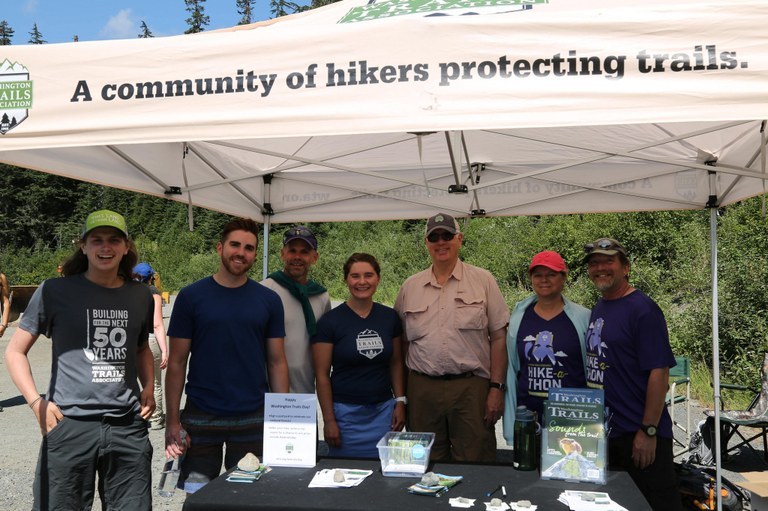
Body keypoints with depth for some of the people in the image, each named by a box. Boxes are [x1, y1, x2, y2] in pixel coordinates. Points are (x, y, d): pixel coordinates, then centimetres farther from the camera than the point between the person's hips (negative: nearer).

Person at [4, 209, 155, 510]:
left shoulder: (140, 296, 9)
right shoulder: (54, 291, -1)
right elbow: (15, 351, 4)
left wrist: (148, 387, 8)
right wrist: (37, 403, -8)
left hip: (128, 426, 3)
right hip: (69, 425, -3)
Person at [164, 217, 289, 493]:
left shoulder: (269, 300, 2)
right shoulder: (190, 296, -2)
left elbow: (277, 362, 4)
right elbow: (177, 363, -1)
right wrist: (172, 421, -5)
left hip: (253, 419, 1)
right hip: (201, 418, -1)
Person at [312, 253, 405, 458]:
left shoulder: (390, 317, 4)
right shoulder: (330, 321, -6)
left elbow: (396, 363, 11)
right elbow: (322, 375, -6)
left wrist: (400, 402, 4)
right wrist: (329, 420, -8)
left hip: (383, 410, 3)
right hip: (346, 412, -3)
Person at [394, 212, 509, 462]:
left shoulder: (483, 281, 3)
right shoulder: (410, 287, 9)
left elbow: (498, 338, 2)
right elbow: (402, 342, 11)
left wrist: (497, 388, -5)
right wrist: (401, 395, 7)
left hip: (471, 386, -2)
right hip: (422, 389, 2)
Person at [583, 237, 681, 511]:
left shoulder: (643, 309, -13)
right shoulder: (597, 309, 10)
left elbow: (659, 372, -17)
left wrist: (648, 430, -19)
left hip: (639, 435, -7)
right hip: (605, 432, 8)